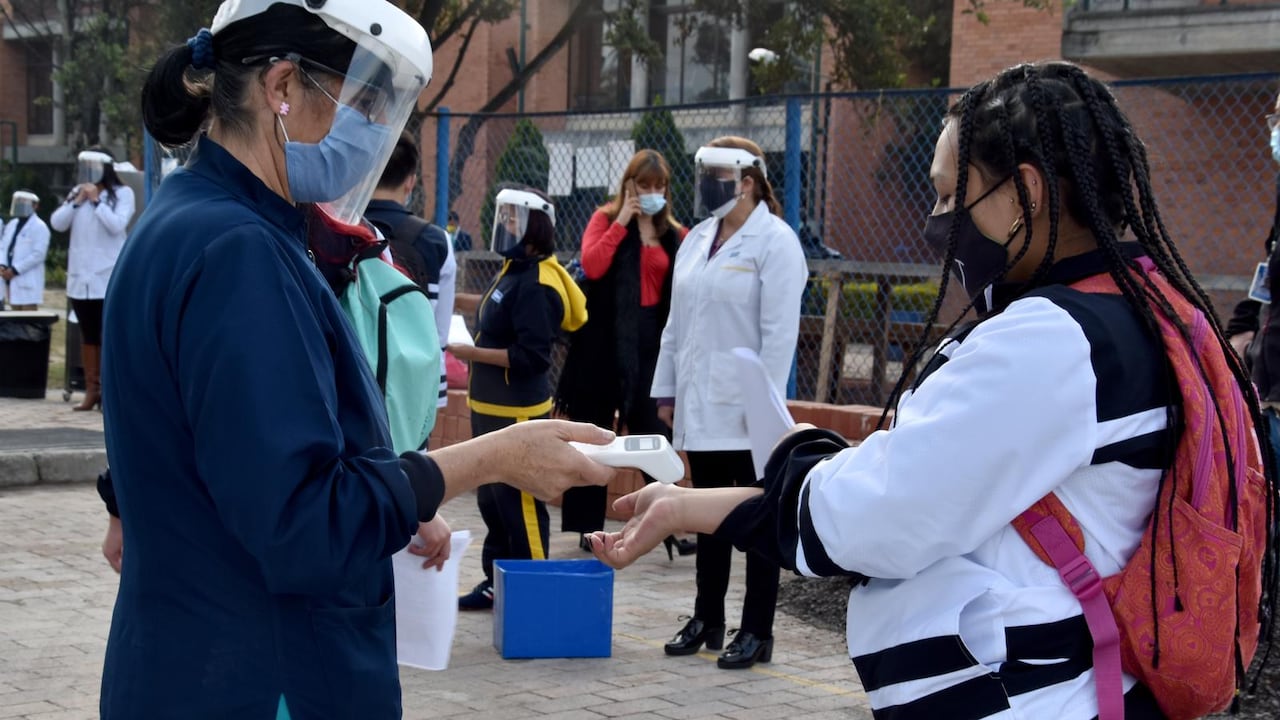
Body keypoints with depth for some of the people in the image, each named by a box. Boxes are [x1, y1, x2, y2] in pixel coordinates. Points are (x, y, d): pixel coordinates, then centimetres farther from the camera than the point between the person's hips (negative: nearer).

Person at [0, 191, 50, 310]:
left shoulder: (39, 227, -7)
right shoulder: (11, 224, 17)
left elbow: (38, 254, -16)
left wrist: (15, 270, -18)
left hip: (28, 282, -8)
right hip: (10, 280, 8)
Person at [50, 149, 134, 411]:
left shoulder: (122, 193, -1)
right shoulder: (76, 193, 12)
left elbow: (116, 225, -14)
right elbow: (57, 223, 5)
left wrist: (96, 200, -12)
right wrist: (77, 201, -5)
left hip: (109, 277, -5)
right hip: (80, 276, 5)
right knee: (88, 335, 8)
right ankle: (91, 390, 12)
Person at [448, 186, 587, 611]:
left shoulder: (536, 285, -18)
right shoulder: (510, 273, 13)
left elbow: (531, 355, -23)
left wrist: (472, 353, -20)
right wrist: (469, 349, 8)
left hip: (519, 412, -11)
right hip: (489, 408, 11)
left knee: (519, 502, -6)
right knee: (490, 498, 17)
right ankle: (497, 582, 27)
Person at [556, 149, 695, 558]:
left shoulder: (674, 234, 10)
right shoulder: (607, 220, 3)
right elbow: (591, 265, -16)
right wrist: (622, 222, -13)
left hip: (651, 342, 2)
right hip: (606, 340, -2)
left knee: (654, 436, 0)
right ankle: (590, 527, 14)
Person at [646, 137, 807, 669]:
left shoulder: (774, 242, -8)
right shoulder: (697, 239, 13)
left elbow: (780, 332, -14)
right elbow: (677, 322, 16)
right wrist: (666, 390, 13)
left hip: (745, 410, -7)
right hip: (700, 406, 7)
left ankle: (756, 632, 8)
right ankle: (706, 619, 23)